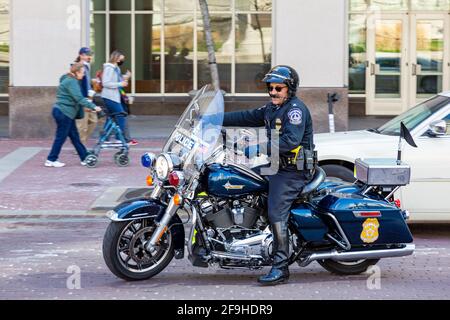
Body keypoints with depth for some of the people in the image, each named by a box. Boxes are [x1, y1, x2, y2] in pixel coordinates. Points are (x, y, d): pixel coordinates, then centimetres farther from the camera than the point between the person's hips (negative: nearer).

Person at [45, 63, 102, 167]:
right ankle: (51, 160, 5)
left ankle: (85, 158, 14)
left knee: (74, 136, 11)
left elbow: (77, 98, 24)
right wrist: (93, 106, -22)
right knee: (61, 137, -2)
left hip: (66, 113, 10)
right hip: (63, 112, -10)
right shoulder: (71, 82, -16)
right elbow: (79, 99, -23)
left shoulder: (69, 80, 17)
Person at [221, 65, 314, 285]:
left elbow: (291, 141, -26)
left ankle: (280, 268, -20)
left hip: (292, 170, -11)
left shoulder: (295, 109, -13)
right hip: (277, 167, 11)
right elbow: (247, 117, 20)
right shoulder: (272, 109, 17)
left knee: (276, 214, -18)